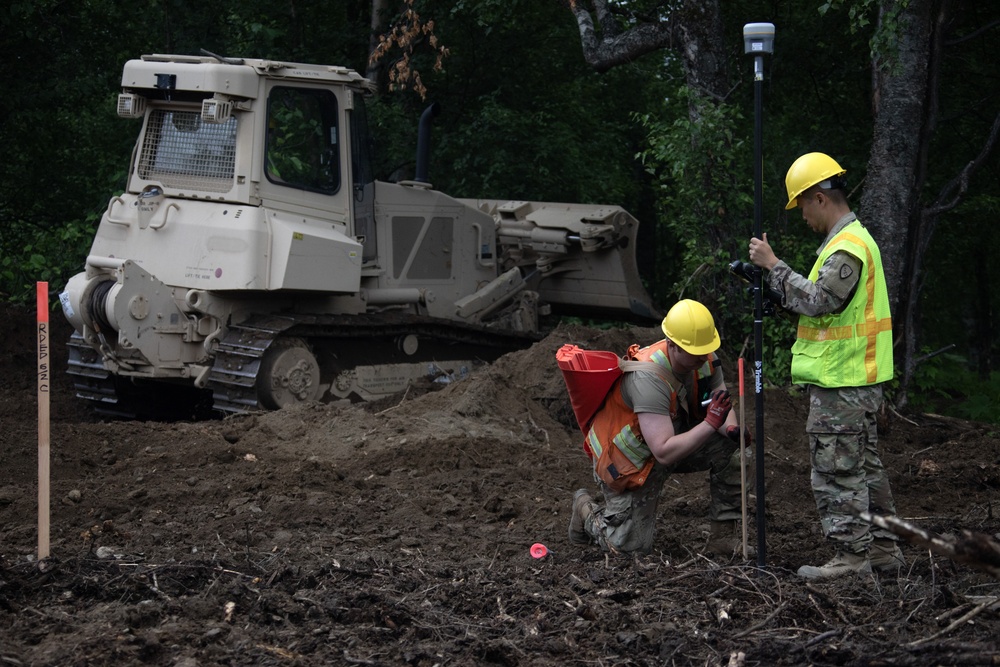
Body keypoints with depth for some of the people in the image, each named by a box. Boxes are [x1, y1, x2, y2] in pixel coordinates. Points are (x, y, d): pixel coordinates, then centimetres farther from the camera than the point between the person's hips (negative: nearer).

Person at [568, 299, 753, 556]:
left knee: (731, 449, -18)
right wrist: (711, 423, -47)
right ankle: (587, 510, 28)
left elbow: (724, 409, -6)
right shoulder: (649, 377, -37)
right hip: (628, 461, -6)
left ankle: (723, 537, -7)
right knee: (632, 549, -2)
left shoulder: (705, 359, -15)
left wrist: (732, 429, -30)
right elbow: (664, 453, -42)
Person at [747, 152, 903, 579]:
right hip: (856, 379, 11)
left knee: (837, 471, -5)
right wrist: (773, 285, 9)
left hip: (841, 383, -11)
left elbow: (817, 301, -24)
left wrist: (774, 265, -18)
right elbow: (820, 304, 18)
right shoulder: (855, 238, 17)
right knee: (865, 466, 15)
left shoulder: (847, 247, -17)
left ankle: (852, 555, -2)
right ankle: (882, 548, 21)